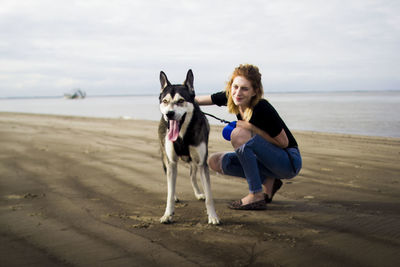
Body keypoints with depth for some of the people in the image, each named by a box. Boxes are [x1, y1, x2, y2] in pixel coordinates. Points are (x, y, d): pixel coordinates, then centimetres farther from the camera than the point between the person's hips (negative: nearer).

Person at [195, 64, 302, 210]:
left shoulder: (262, 109, -27)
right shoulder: (230, 98, -6)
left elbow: (283, 142, -19)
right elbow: (197, 100, 5)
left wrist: (252, 128, -23)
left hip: (290, 162, -8)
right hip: (268, 159, 8)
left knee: (239, 134, -27)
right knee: (215, 161, -3)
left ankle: (256, 196, -19)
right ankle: (268, 181, 4)